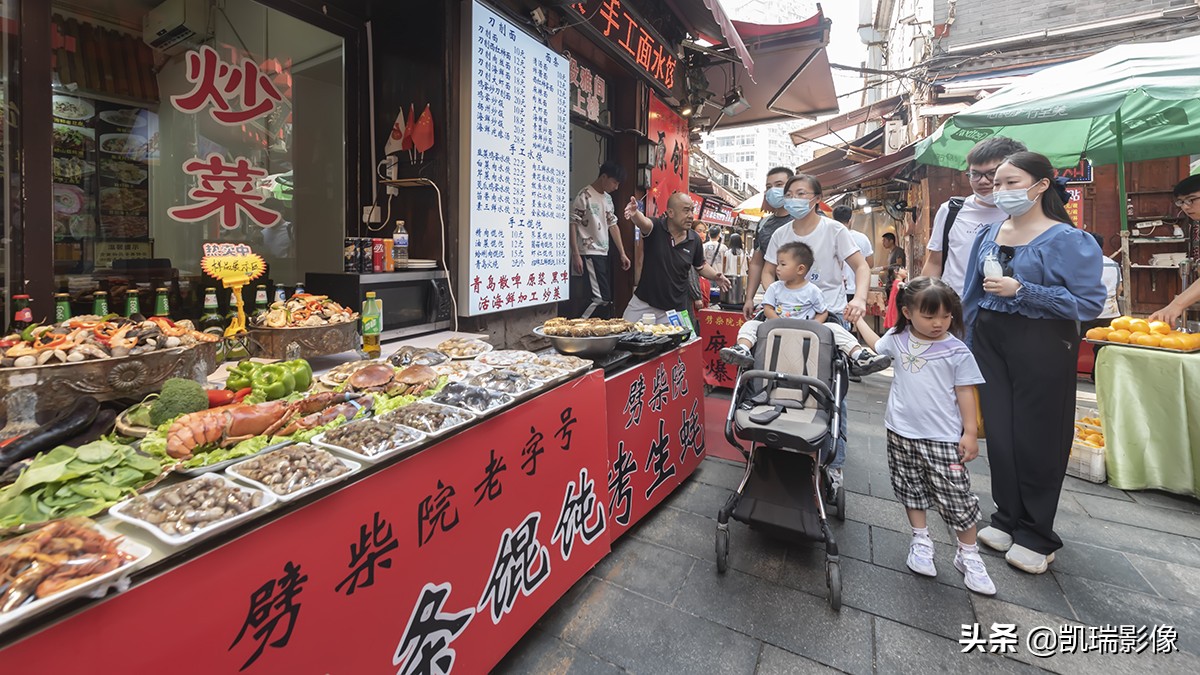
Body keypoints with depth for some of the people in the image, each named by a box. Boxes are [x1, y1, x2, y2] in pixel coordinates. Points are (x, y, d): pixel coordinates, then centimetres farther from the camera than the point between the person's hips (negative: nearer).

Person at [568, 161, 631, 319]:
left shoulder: (608, 198, 17)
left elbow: (613, 225, 20)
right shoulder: (585, 196, -8)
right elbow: (572, 225, -11)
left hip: (604, 254, 9)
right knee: (601, 298, -13)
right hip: (589, 254, -9)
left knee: (606, 298, 8)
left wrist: (622, 253, 15)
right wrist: (576, 255, -17)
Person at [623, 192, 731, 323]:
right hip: (643, 303, -1)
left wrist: (715, 276, -5)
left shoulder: (694, 239, -1)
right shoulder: (656, 228, -9)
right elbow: (643, 222, -33)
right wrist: (635, 214, -55)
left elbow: (700, 266, 14)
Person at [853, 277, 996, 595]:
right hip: (902, 432, 3)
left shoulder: (957, 352, -9)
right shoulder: (899, 338, 0)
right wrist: (858, 319, 31)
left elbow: (964, 392, -3)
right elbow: (876, 345, 22)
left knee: (956, 497, 3)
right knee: (911, 489, 14)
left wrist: (970, 432, -4)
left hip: (943, 438, -3)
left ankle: (969, 555, 22)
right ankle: (921, 542, 31)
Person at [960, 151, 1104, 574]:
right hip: (991, 340, 5)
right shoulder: (988, 235, 8)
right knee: (999, 431, 9)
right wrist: (969, 345, 11)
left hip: (1042, 345, -4)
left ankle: (1036, 535, 22)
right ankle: (1007, 518, 27)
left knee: (1037, 438, 4)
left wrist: (1021, 289, -20)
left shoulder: (1068, 240, -8)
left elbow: (1090, 302, -14)